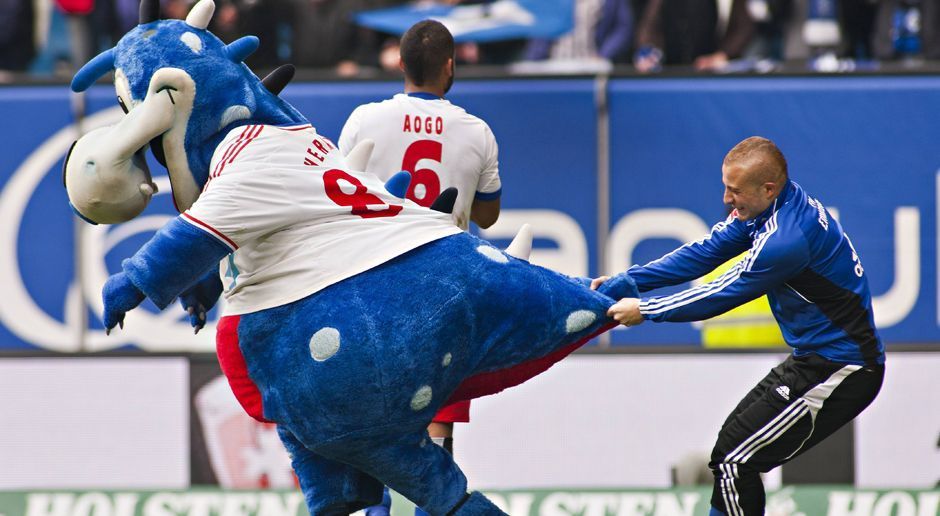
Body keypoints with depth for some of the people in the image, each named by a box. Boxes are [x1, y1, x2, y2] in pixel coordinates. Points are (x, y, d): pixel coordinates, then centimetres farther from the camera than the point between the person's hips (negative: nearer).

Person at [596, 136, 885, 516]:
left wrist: (645, 312, -8)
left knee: (734, 460, -10)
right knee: (733, 440, 19)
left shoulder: (788, 237, -27)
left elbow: (721, 295, -18)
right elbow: (706, 252, 7)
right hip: (817, 357, 10)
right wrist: (626, 282, 1)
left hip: (840, 371, -10)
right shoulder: (765, 208, 2)